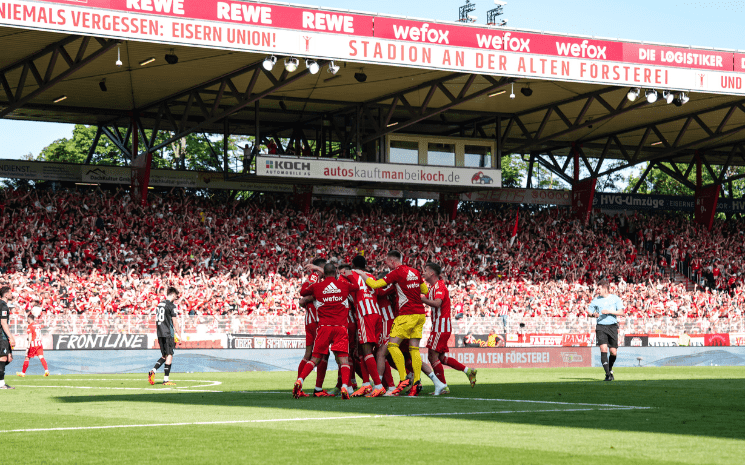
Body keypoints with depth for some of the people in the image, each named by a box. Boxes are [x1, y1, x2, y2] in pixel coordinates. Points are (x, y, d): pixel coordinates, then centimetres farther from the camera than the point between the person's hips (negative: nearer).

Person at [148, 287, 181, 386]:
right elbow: (174, 321, -11)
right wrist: (178, 334, -5)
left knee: (164, 356, 15)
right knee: (169, 355, -3)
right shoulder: (171, 305, -9)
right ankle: (166, 380, -6)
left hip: (160, 334, 7)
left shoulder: (160, 304, 15)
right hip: (168, 334, -7)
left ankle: (153, 371, -4)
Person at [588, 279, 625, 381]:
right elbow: (589, 311, 14)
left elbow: (621, 312, -2)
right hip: (601, 327, 0)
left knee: (613, 352, 2)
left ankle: (610, 370, 30)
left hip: (612, 326, 0)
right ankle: (607, 374, -16)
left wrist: (609, 312, -16)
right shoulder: (596, 300, 7)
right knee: (603, 349, -17)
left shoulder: (615, 298, 2)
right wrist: (594, 313, -10)